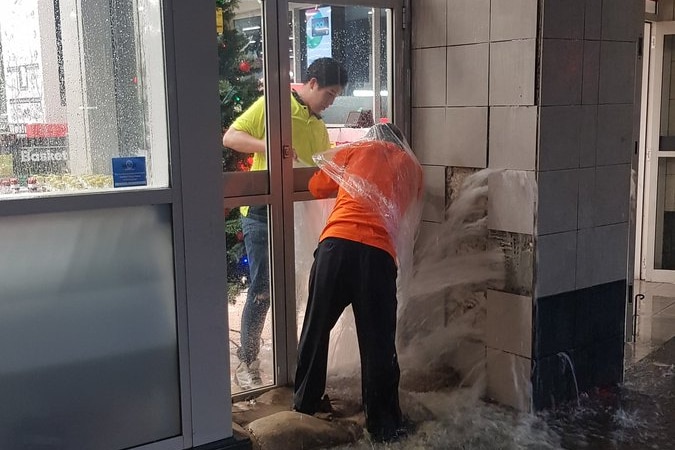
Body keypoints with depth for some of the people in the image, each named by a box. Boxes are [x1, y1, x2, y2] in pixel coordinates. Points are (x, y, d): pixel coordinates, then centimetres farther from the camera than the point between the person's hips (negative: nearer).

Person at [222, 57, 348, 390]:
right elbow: (230, 137, -14)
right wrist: (270, 146, -28)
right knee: (262, 290, -6)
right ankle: (246, 363, 6)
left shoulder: (318, 125, 16)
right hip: (263, 212, -7)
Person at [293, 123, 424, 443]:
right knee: (378, 343, 6)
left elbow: (317, 188, 29)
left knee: (316, 328, 17)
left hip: (336, 245, 1)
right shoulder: (412, 167, 23)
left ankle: (306, 401, 32)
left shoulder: (355, 149, 22)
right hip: (378, 254, 0)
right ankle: (384, 425, 14)